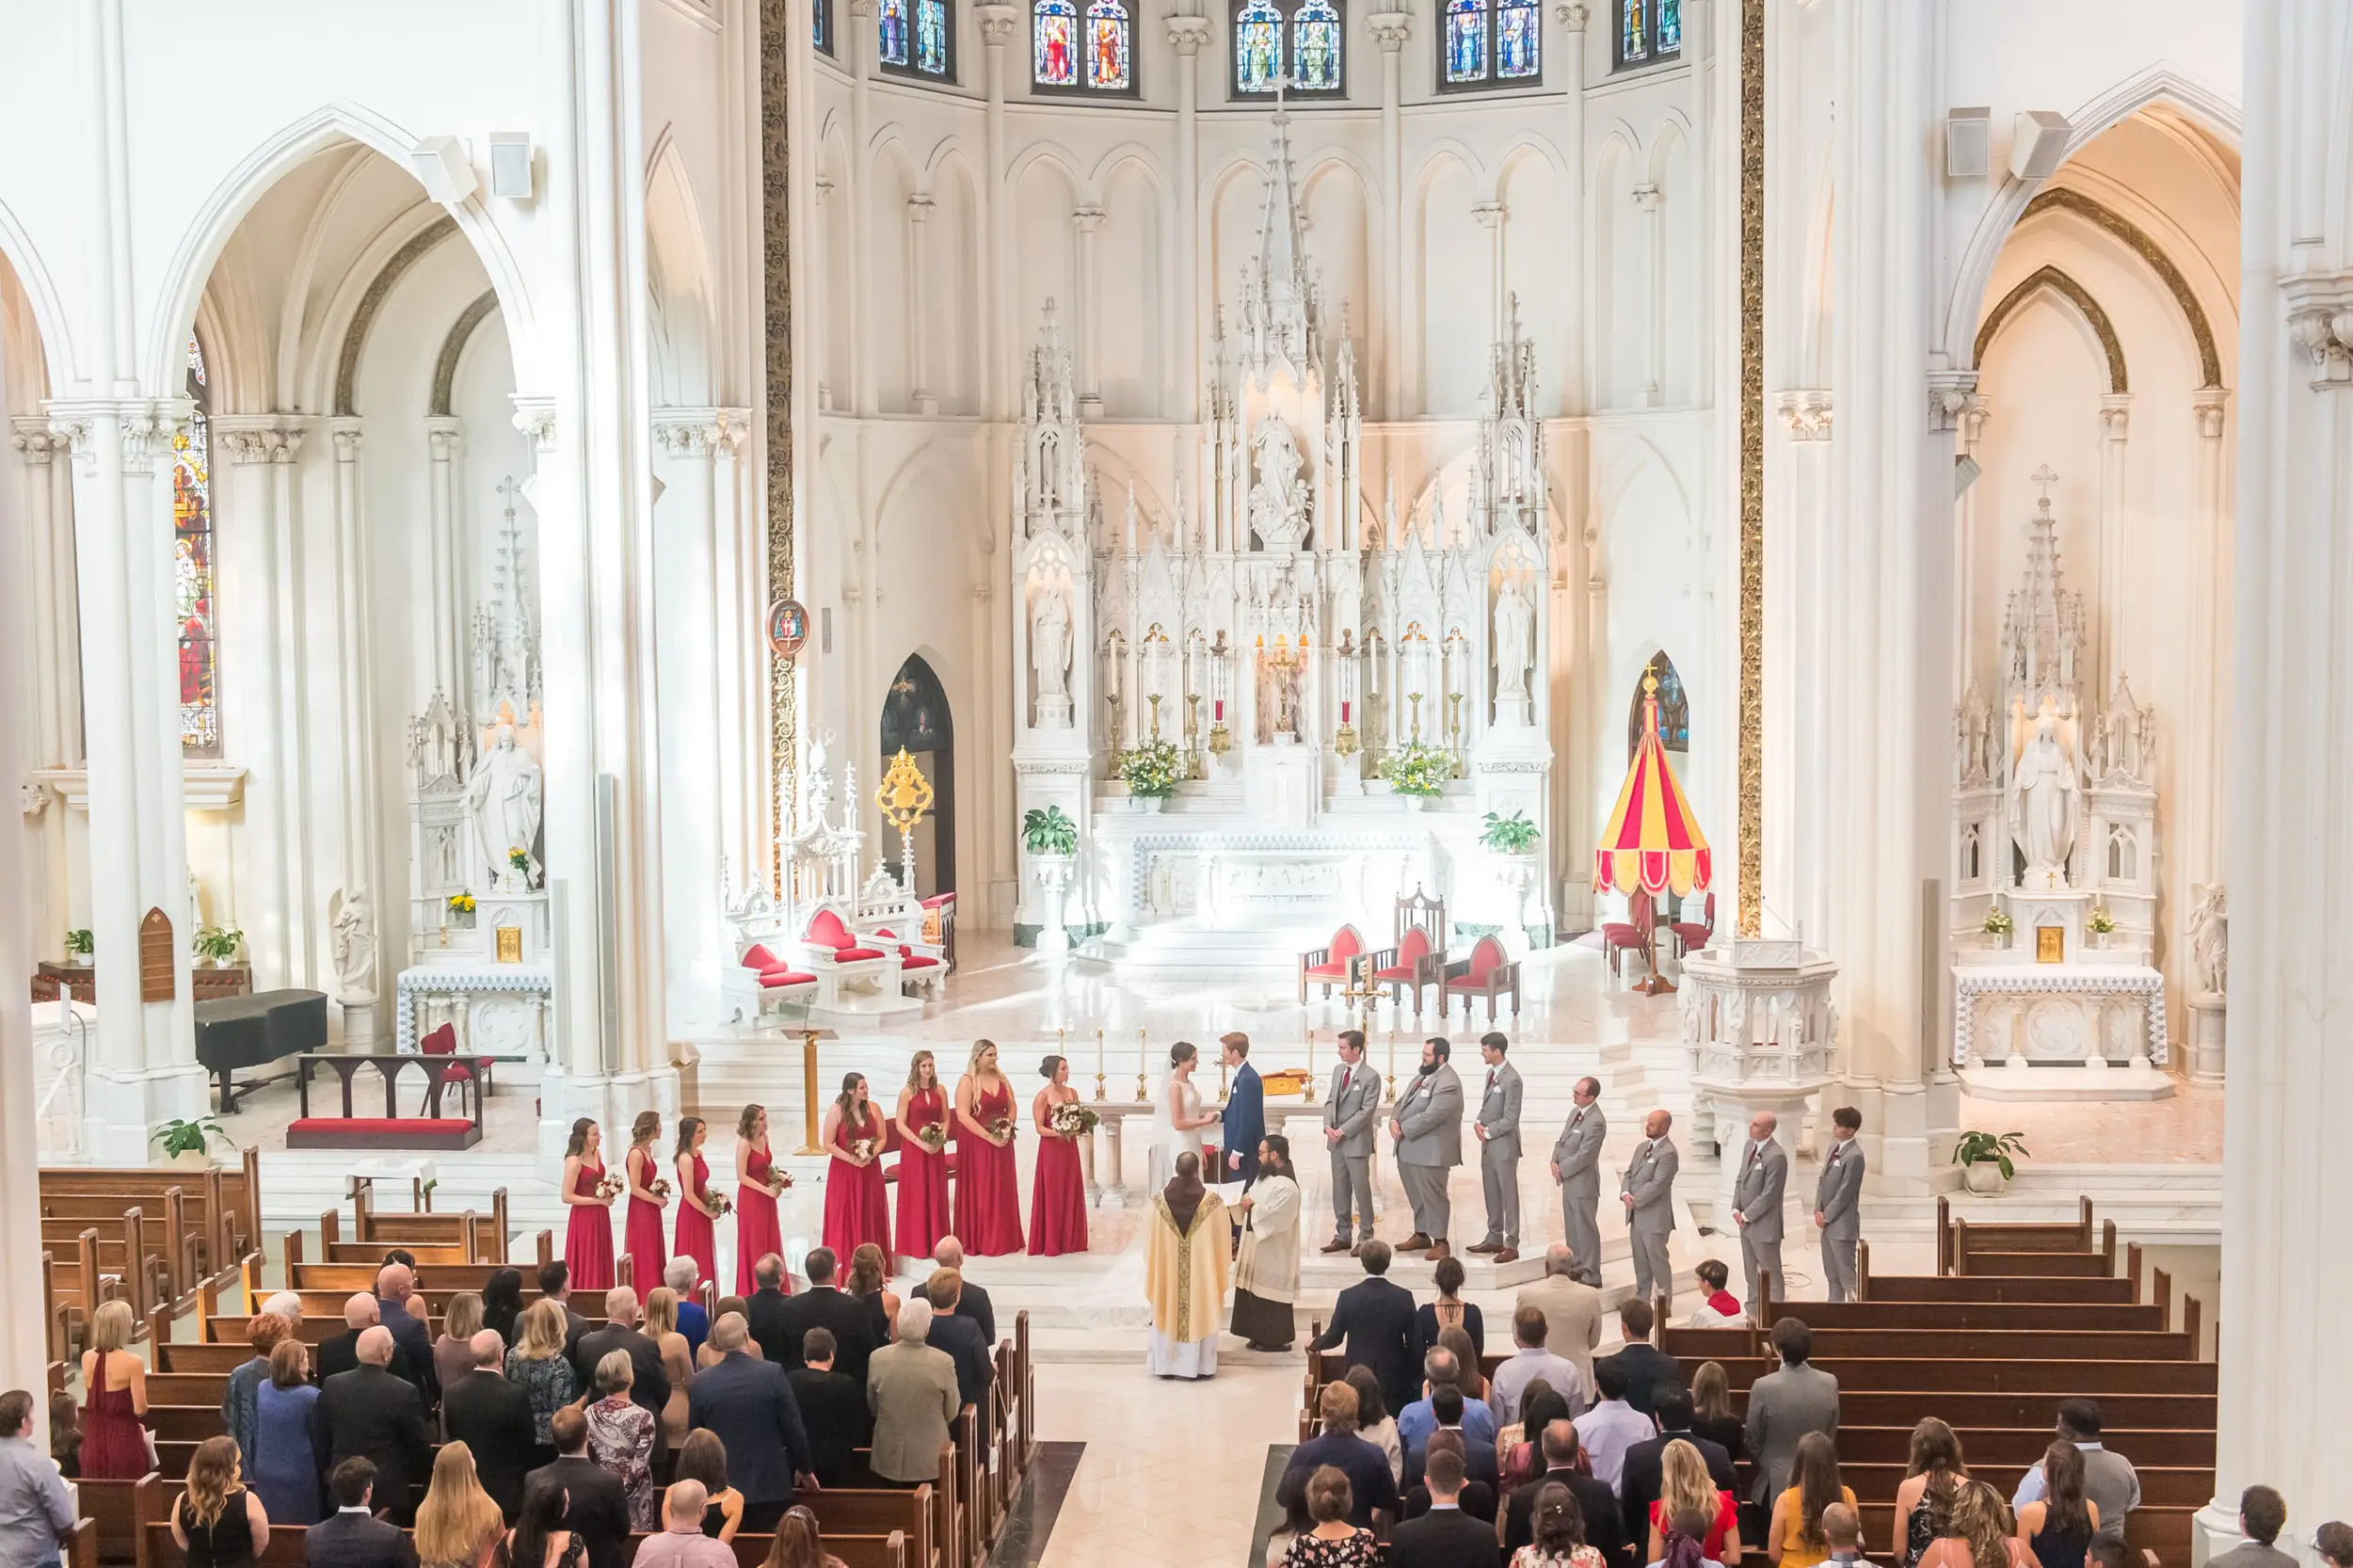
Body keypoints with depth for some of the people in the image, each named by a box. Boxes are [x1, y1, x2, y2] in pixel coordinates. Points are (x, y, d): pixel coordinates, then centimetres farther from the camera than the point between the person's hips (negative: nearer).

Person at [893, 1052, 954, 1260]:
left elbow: (946, 1119, 11)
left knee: (936, 1195, 6)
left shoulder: (940, 1091, 5)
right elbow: (900, 1124, -8)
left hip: (936, 1149, 4)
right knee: (916, 1196, 0)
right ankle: (916, 1244, 6)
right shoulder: (907, 1092, -6)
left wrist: (941, 1137, -8)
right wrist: (921, 1143, -16)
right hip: (914, 1149, -3)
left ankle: (936, 1242, 14)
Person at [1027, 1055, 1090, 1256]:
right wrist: (1058, 1133, -24)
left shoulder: (1072, 1093, 6)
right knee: (1052, 1196, -1)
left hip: (1070, 1148, 5)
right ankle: (1050, 1243, 6)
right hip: (1050, 1150, -5)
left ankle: (1070, 1240, 16)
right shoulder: (1042, 1097, -10)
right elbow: (1039, 1128, -11)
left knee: (1071, 1194, 8)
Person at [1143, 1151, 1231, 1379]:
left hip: (1168, 1270, 2)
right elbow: (1222, 1241, -4)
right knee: (1200, 1315, 9)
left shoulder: (1160, 1199, -10)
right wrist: (1223, 1263, 13)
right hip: (1202, 1271, -1)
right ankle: (1200, 1364, 14)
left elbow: (1151, 1241, 2)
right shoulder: (1212, 1201, -14)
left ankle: (1166, 1362, 19)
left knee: (1169, 1314, 13)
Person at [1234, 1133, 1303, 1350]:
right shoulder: (1266, 1175, 8)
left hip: (1272, 1251, -10)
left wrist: (1251, 1206, -19)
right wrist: (1243, 1201, -6)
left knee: (1270, 1293, 0)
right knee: (1256, 1291, 15)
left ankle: (1277, 1339, 11)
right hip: (1257, 1245, 10)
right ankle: (1261, 1335, 26)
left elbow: (1272, 1217, -28)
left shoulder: (1286, 1186, -24)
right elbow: (1257, 1202, 15)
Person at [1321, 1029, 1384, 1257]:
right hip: (1336, 1140, 7)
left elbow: (1366, 1111, -15)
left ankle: (1365, 1238, 10)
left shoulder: (1370, 1076, -12)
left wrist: (1342, 1131, -17)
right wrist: (1328, 1126, -4)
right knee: (1340, 1190, 11)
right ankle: (1342, 1236, 19)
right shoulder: (1338, 1070, 10)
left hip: (1356, 1141, -7)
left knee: (1361, 1190, 0)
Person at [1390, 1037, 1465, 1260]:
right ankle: (1421, 1235, 31)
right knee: (1416, 1195, 18)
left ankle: (1440, 1241, 11)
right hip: (1409, 1147, 9)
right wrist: (1394, 1121, -5)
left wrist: (1403, 1129, -16)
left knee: (1432, 1196, 0)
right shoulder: (1423, 1075, 12)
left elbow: (1430, 1116, -25)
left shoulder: (1448, 1083, -20)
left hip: (1430, 1150, -9)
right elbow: (1402, 1101, 14)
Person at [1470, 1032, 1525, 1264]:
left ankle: (1511, 1245, 5)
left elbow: (1510, 1119, -20)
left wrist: (1488, 1131, -12)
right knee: (1491, 1193, 15)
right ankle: (1494, 1239, 25)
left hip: (1504, 1144, -9)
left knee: (1508, 1195, -1)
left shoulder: (1511, 1079, -20)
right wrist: (1479, 1123, -1)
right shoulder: (1491, 1073, 10)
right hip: (1488, 1143, 9)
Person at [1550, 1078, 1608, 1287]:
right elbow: (1562, 1139, 13)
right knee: (1571, 1226, 19)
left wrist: (1562, 1170, -13)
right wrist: (1555, 1160, -3)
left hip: (1583, 1182, -9)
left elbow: (1583, 1156, -23)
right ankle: (1576, 1267, 33)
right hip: (1569, 1179, 9)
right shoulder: (1576, 1111, 6)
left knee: (1586, 1228, 0)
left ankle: (1591, 1276, 9)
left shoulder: (1595, 1122, -24)